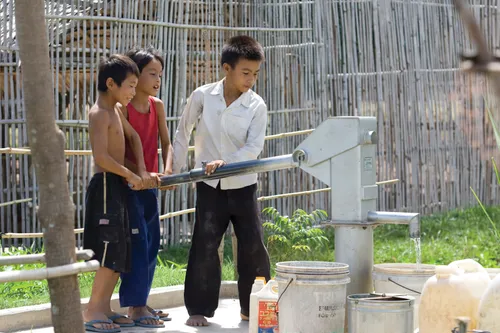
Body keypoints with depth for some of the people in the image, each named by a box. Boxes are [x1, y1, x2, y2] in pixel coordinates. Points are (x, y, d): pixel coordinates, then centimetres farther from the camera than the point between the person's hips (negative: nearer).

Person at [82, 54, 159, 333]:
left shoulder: (115, 110, 14)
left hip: (118, 185, 10)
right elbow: (102, 157, -22)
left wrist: (142, 171, 9)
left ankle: (104, 308, 14)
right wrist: (132, 176, -13)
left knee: (120, 253, 10)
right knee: (111, 252, -12)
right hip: (106, 185, -10)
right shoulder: (100, 114, -14)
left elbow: (133, 137, 23)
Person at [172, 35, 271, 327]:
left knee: (253, 246, 0)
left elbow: (254, 146, -15)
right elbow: (183, 133, 8)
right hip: (210, 186, 0)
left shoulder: (256, 106, -6)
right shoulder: (202, 96, -5)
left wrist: (227, 162, -29)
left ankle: (254, 307, 13)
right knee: (204, 246, -1)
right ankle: (199, 308, 8)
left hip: (243, 185, 0)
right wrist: (176, 169, 8)